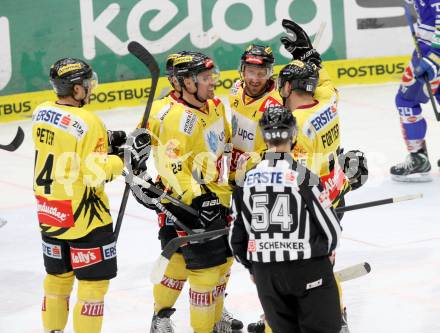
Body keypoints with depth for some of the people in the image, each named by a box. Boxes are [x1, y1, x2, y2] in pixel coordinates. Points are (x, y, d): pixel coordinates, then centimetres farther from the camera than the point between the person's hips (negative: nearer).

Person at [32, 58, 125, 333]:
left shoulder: (41, 113, 1)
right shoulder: (88, 122, -21)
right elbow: (96, 172, -23)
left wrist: (106, 141, 8)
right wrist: (124, 158, -10)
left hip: (49, 212, 8)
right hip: (83, 215, -8)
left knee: (58, 276, 21)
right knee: (94, 280, 2)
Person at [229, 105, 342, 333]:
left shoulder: (245, 179, 0)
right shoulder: (304, 177, -13)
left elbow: (236, 237, 6)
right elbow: (331, 231, -7)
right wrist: (320, 252, 15)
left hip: (265, 274, 4)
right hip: (308, 270, -4)